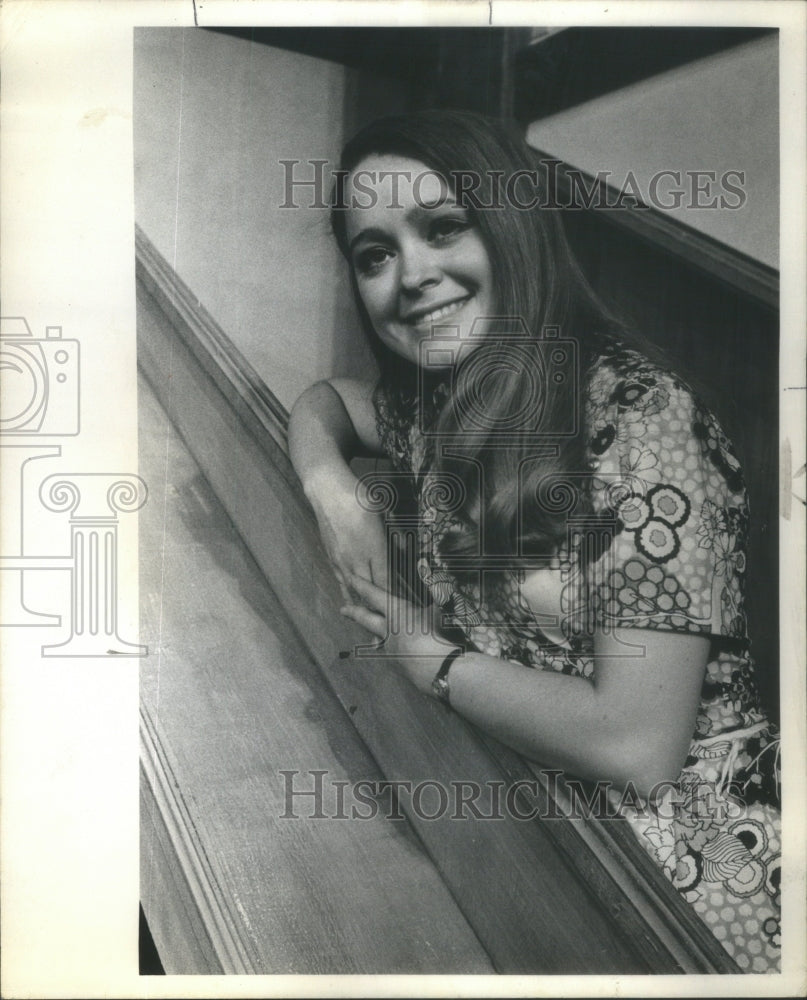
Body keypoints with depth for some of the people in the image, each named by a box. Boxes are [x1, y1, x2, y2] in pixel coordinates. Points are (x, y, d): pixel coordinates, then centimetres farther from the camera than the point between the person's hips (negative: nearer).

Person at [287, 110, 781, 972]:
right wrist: (335, 492, -2)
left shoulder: (642, 417, -22)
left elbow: (635, 747, -26)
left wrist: (424, 656, -14)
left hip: (680, 855, -5)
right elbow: (324, 400, 19)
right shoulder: (439, 402, -1)